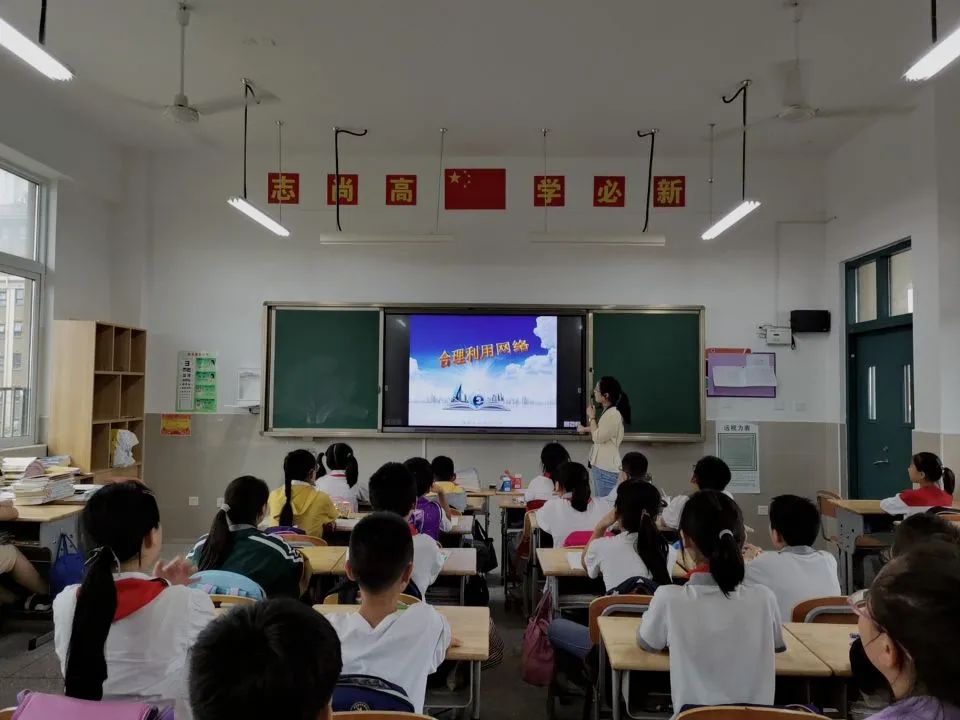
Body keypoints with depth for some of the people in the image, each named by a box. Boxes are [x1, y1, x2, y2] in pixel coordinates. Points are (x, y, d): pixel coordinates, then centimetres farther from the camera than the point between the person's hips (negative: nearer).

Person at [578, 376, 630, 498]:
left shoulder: (613, 414, -20)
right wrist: (586, 429, 13)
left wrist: (592, 417, -9)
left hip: (606, 468, -10)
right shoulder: (607, 411, 10)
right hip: (601, 465, 10)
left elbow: (598, 437, -18)